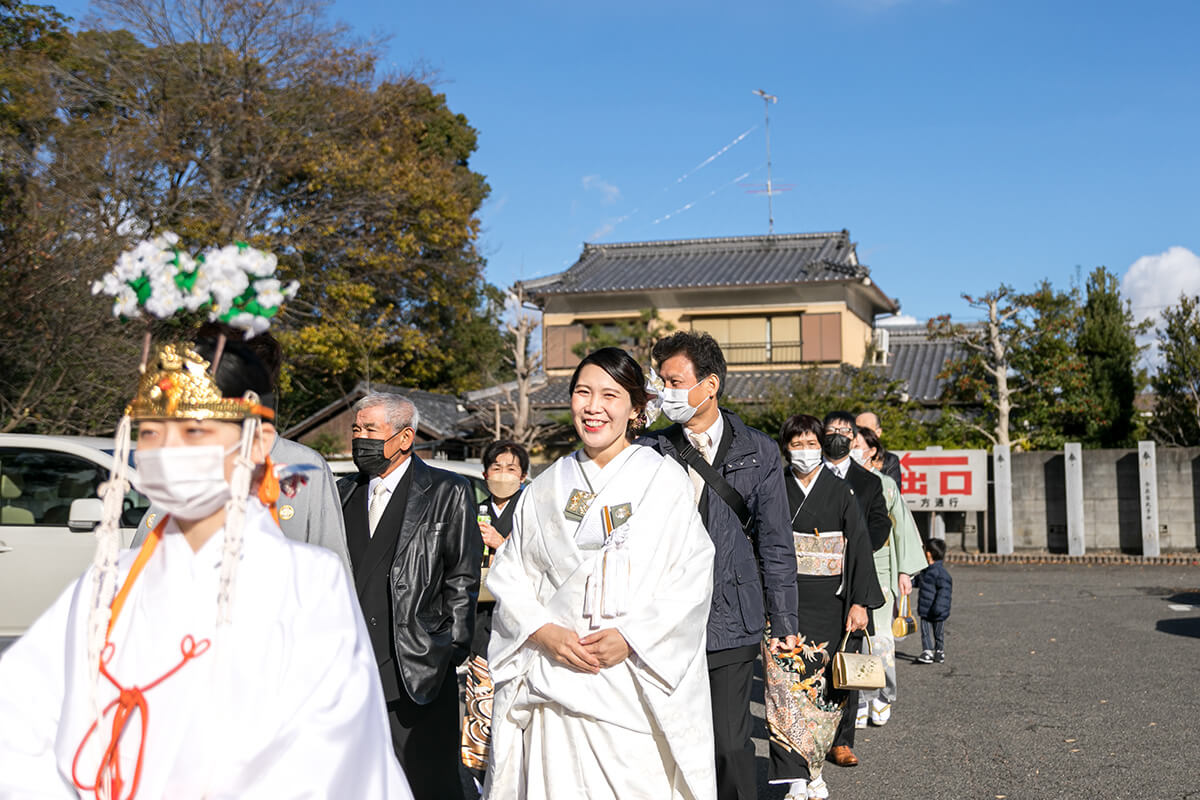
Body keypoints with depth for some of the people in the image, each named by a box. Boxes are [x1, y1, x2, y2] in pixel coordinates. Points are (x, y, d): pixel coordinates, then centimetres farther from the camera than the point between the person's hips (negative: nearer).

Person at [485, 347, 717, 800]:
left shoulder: (665, 480, 1)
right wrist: (544, 632, -8)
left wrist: (629, 638, -15)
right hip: (554, 682, 3)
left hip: (636, 688, -2)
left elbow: (692, 579, -4)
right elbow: (509, 575, 9)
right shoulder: (546, 489, 11)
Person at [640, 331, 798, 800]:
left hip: (731, 622, -1)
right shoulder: (651, 452, 4)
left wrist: (783, 623, 4)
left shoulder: (757, 452, 4)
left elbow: (775, 544, 6)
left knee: (729, 742, 2)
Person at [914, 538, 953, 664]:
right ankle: (928, 652, 10)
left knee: (939, 633, 7)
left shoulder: (941, 572, -19)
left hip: (937, 612, -8)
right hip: (925, 611, 8)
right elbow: (918, 582, 30)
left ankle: (940, 652, 12)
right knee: (926, 632, 5)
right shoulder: (926, 571, 10)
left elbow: (945, 590, -25)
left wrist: (939, 606, -29)